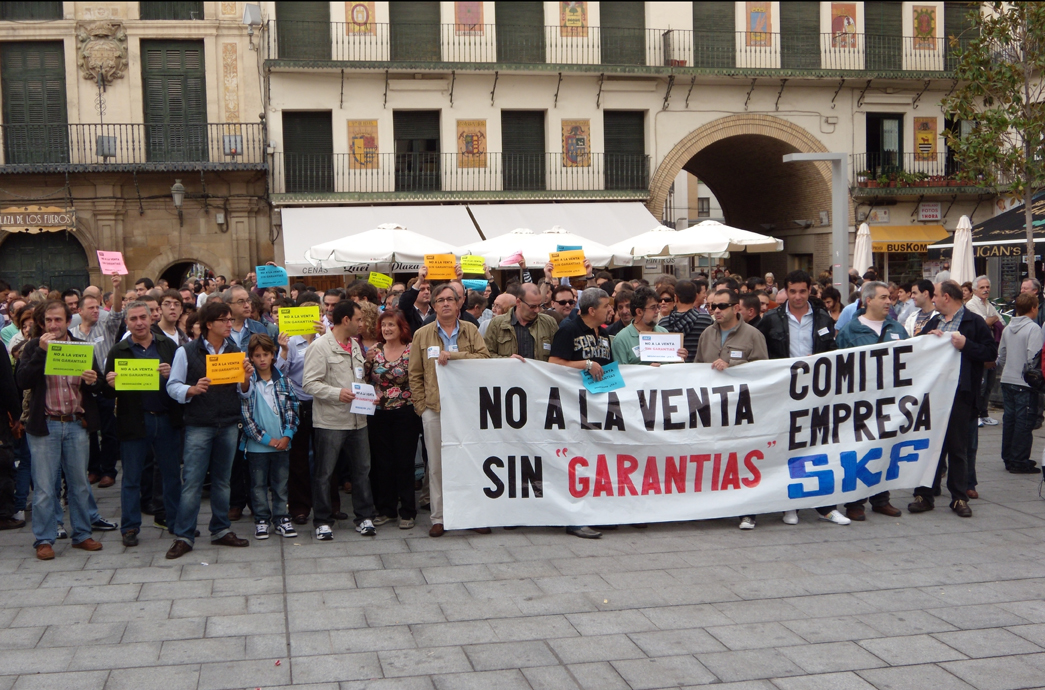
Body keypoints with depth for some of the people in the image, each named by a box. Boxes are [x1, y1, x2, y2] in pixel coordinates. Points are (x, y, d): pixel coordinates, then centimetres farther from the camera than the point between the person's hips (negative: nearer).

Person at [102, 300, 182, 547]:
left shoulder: (169, 346, 5)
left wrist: (172, 374, -18)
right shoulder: (118, 351, 3)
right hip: (133, 422, -1)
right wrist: (110, 384, -21)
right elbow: (108, 393, 1)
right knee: (131, 478, 6)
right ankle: (130, 527, 15)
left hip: (167, 419, 1)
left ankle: (177, 522, 22)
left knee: (173, 474, 10)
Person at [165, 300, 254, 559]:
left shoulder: (235, 353, 10)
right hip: (198, 426, -4)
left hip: (229, 425, 4)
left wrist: (245, 380, -9)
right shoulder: (187, 351, -2)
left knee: (222, 480, 12)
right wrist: (193, 390, -20)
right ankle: (183, 536, 3)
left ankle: (221, 530, 22)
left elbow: (243, 394, 12)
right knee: (192, 482, -4)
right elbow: (172, 386, -3)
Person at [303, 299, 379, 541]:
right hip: (330, 421, -7)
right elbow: (309, 383, -15)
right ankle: (323, 521, 13)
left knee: (362, 469, 10)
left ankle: (364, 517, 20)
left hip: (357, 420, 7)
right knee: (324, 473, 3)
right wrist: (337, 393, -25)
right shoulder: (320, 346, -9)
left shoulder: (355, 345, 15)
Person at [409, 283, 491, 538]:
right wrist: (421, 405, 0)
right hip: (434, 409, 0)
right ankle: (438, 518, 12)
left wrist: (453, 355, -16)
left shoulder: (470, 331, 7)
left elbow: (484, 359, -8)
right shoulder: (422, 335, 7)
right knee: (436, 464, 4)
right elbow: (415, 375, 7)